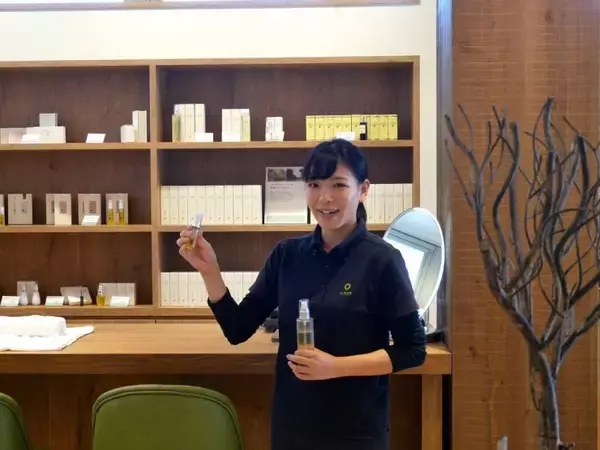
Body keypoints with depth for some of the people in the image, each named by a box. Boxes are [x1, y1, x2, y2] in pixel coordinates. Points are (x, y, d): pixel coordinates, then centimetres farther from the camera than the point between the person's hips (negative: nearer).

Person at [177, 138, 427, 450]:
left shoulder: (382, 259, -11)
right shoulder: (287, 254, 0)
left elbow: (412, 350, -10)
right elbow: (238, 330, 1)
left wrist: (336, 367, -20)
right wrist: (209, 270, -12)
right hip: (291, 424, 4)